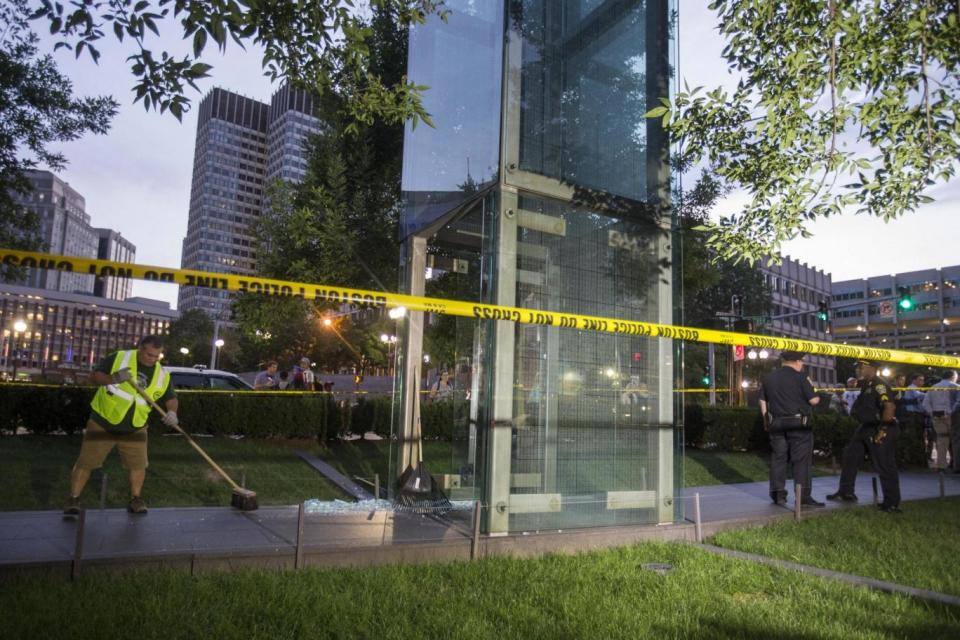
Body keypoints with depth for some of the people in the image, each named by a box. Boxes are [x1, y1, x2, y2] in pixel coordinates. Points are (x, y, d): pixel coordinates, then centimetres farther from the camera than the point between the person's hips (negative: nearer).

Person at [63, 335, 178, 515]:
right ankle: (73, 499, 15)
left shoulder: (162, 376, -4)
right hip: (102, 422, -2)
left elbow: (170, 397, 5)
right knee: (86, 462, 1)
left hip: (134, 428, 3)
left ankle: (135, 500, 18)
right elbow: (94, 376, -12)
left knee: (138, 463, 2)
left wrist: (172, 412, -17)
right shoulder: (118, 358, -13)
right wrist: (113, 378, -32)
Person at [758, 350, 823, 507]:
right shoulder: (800, 377, -9)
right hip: (799, 424, -5)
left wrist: (767, 421, 19)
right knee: (801, 460, 0)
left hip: (776, 424, 5)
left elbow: (763, 401, 12)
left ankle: (778, 494, 14)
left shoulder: (769, 378, 8)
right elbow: (814, 400, -9)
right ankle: (803, 496, 0)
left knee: (778, 458, 10)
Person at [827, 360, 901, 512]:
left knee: (885, 466, -4)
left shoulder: (879, 385, -19)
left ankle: (892, 504, 6)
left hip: (880, 431, -11)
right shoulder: (866, 385, 12)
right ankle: (846, 492, 23)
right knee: (850, 455, 14)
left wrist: (882, 430, -27)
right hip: (866, 428, 11)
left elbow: (890, 407, -29)